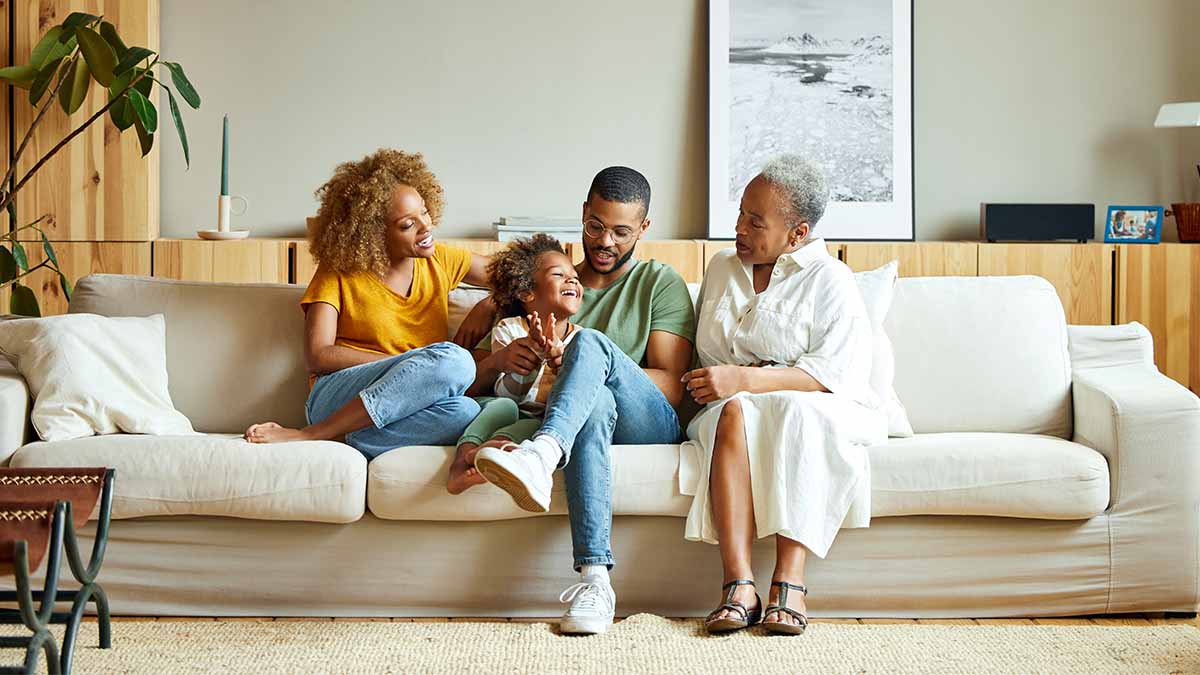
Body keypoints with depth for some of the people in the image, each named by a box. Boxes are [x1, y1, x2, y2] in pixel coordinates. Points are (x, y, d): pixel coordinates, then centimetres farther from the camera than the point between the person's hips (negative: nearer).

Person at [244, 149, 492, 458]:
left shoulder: (441, 261, 15)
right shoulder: (338, 271, 5)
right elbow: (318, 356, -4)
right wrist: (410, 364, -11)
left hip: (400, 410, 4)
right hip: (337, 396, -3)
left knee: (464, 411, -36)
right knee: (453, 359, -33)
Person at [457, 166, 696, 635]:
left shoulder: (660, 284, 13)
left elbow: (671, 386, -1)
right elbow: (472, 381, 16)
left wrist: (577, 362, -15)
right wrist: (499, 360, -9)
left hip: (648, 425, -1)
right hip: (584, 421, 1)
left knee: (590, 342, -30)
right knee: (595, 402, -38)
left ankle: (539, 456, -57)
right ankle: (595, 578, -49)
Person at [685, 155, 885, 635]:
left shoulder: (829, 280, -1)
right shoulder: (721, 268, 18)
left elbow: (835, 372, -14)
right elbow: (703, 355, 27)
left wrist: (745, 379, -21)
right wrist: (732, 386, 5)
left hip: (815, 410, -3)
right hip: (732, 406, 3)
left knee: (798, 413, -39)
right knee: (734, 413, -34)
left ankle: (789, 581, -42)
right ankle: (738, 586, -44)